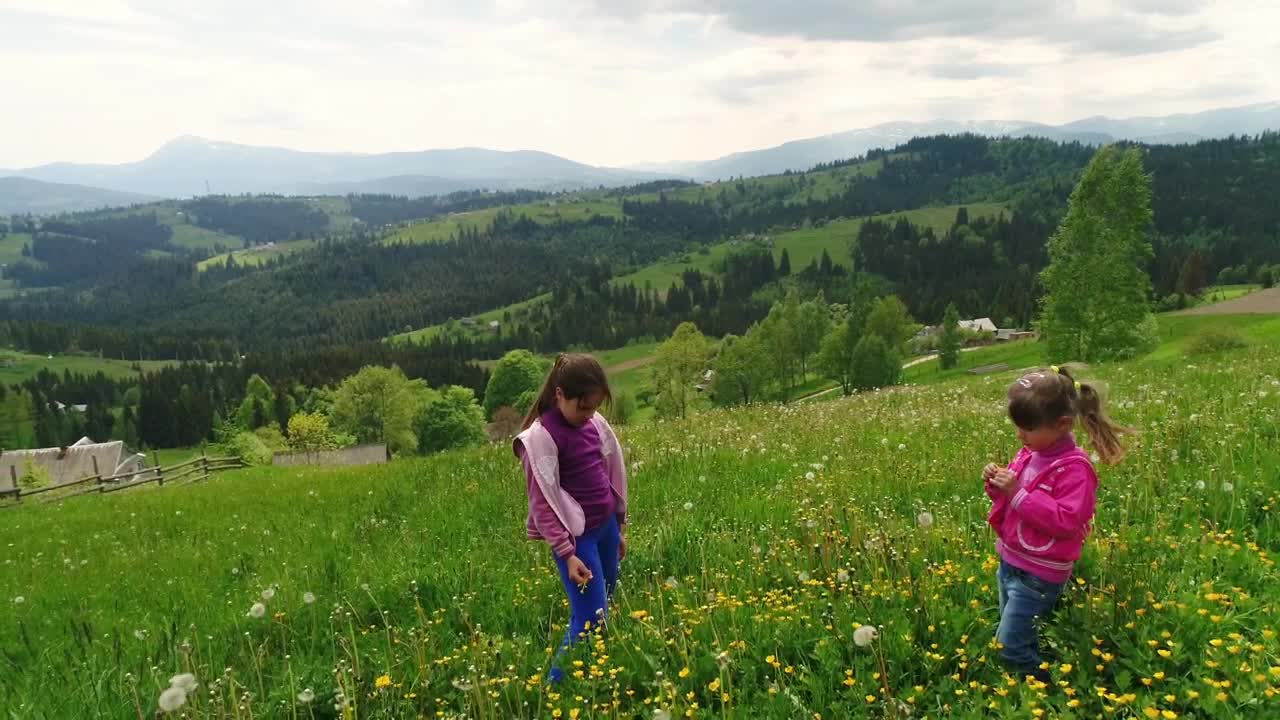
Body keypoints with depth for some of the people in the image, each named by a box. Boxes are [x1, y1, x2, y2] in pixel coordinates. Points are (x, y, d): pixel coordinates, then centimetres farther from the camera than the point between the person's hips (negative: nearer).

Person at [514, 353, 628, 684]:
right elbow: (543, 502, -15)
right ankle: (557, 684, 9)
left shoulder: (594, 422, 3)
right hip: (577, 534, -7)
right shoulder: (541, 437, -16)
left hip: (606, 525, 7)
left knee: (603, 606, 12)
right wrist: (567, 554, -16)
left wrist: (620, 526, 17)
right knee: (591, 619, -6)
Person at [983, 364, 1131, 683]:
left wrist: (1018, 493, -29)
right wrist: (997, 485, -5)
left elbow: (1065, 522, -27)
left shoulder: (1074, 468, -20)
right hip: (1009, 562, 8)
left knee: (1010, 647, -2)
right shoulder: (1030, 453, 3)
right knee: (1021, 639, 20)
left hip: (1039, 575, -8)